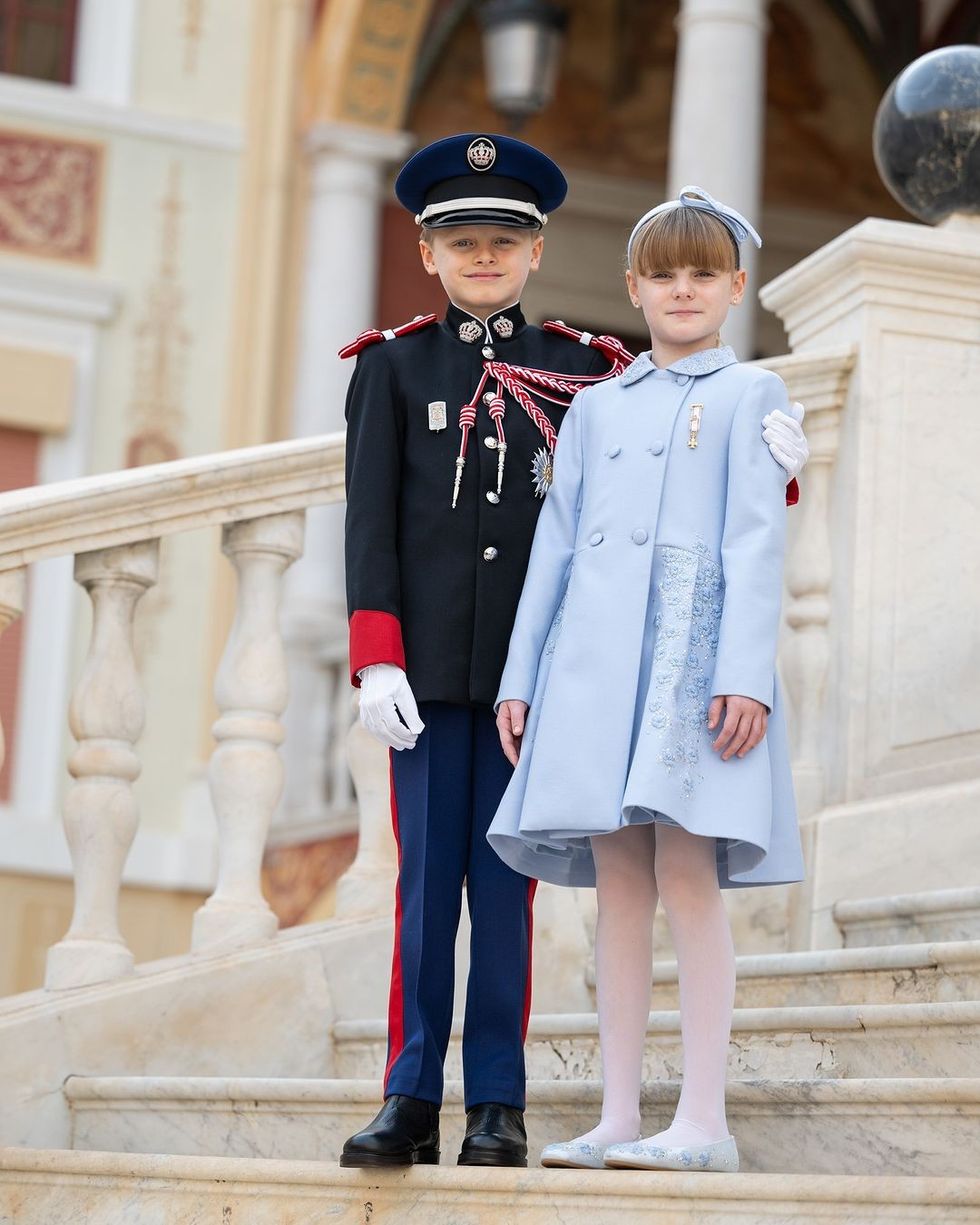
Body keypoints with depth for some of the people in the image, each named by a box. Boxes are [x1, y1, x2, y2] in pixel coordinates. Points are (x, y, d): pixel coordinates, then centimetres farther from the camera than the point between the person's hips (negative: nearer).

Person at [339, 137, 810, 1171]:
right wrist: (376, 662, -9)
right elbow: (371, 522, 0)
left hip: (532, 666, 0)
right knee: (426, 882, 1)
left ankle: (498, 1106, 8)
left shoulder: (584, 368, 8)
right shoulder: (393, 366, 6)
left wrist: (772, 458, -15)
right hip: (429, 669, 0)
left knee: (506, 883, 3)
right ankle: (411, 1103, 5)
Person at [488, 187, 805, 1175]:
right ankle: (618, 1118, 6)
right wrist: (519, 675, 9)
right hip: (594, 652, 5)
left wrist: (745, 674, -14)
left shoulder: (748, 394, 7)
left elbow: (756, 541, -2)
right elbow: (555, 544, 17)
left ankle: (702, 1123, -8)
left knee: (687, 879, -10)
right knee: (618, 884, 4)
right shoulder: (595, 406, 20)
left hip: (691, 646, -5)